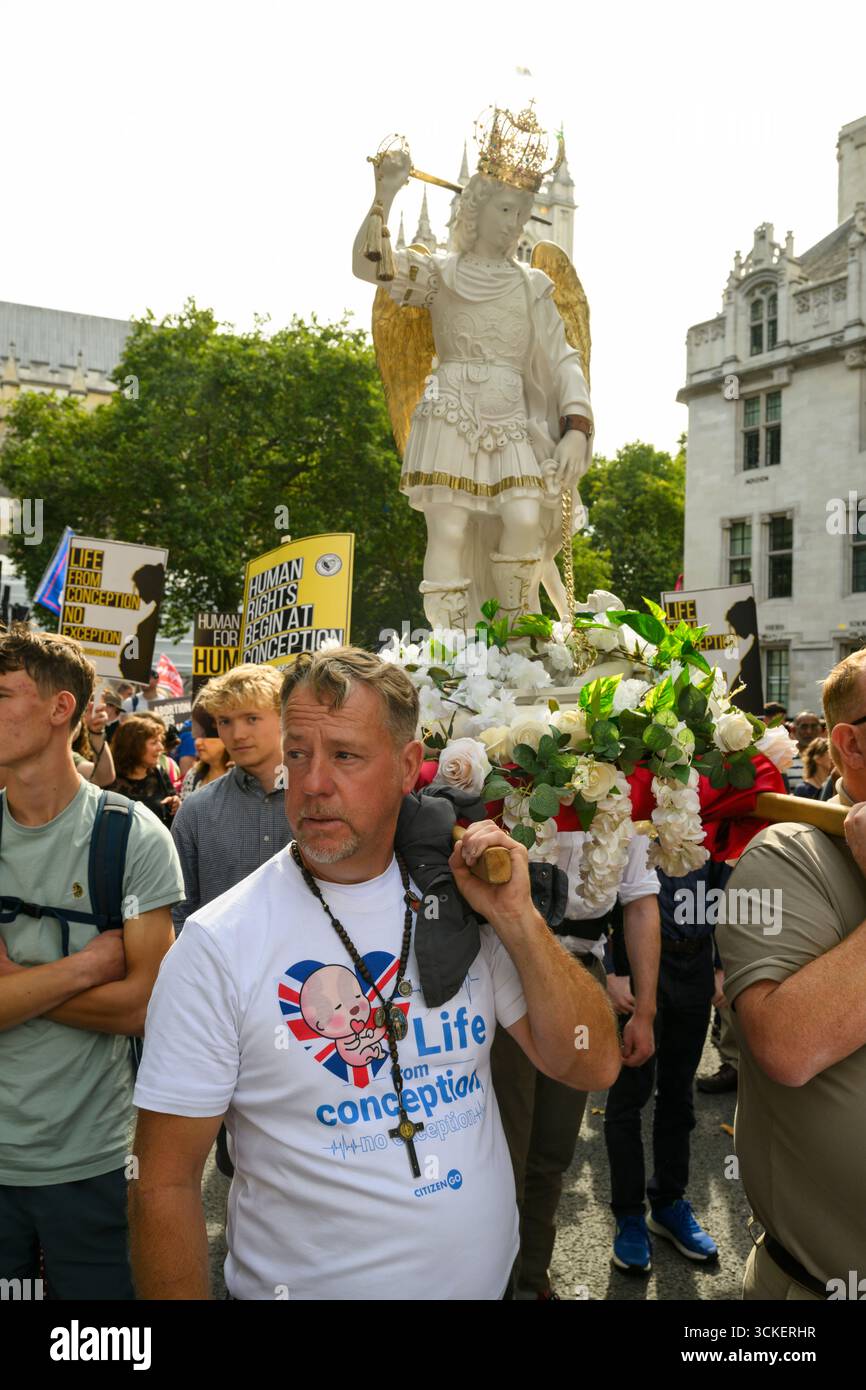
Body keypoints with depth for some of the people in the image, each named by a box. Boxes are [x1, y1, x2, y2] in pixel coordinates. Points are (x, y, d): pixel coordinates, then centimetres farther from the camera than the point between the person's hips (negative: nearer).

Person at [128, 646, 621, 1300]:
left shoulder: (462, 903, -7)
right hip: (308, 1281, -3)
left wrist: (517, 918, -18)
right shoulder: (218, 944, -17)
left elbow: (593, 1065, -7)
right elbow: (167, 1182, -13)